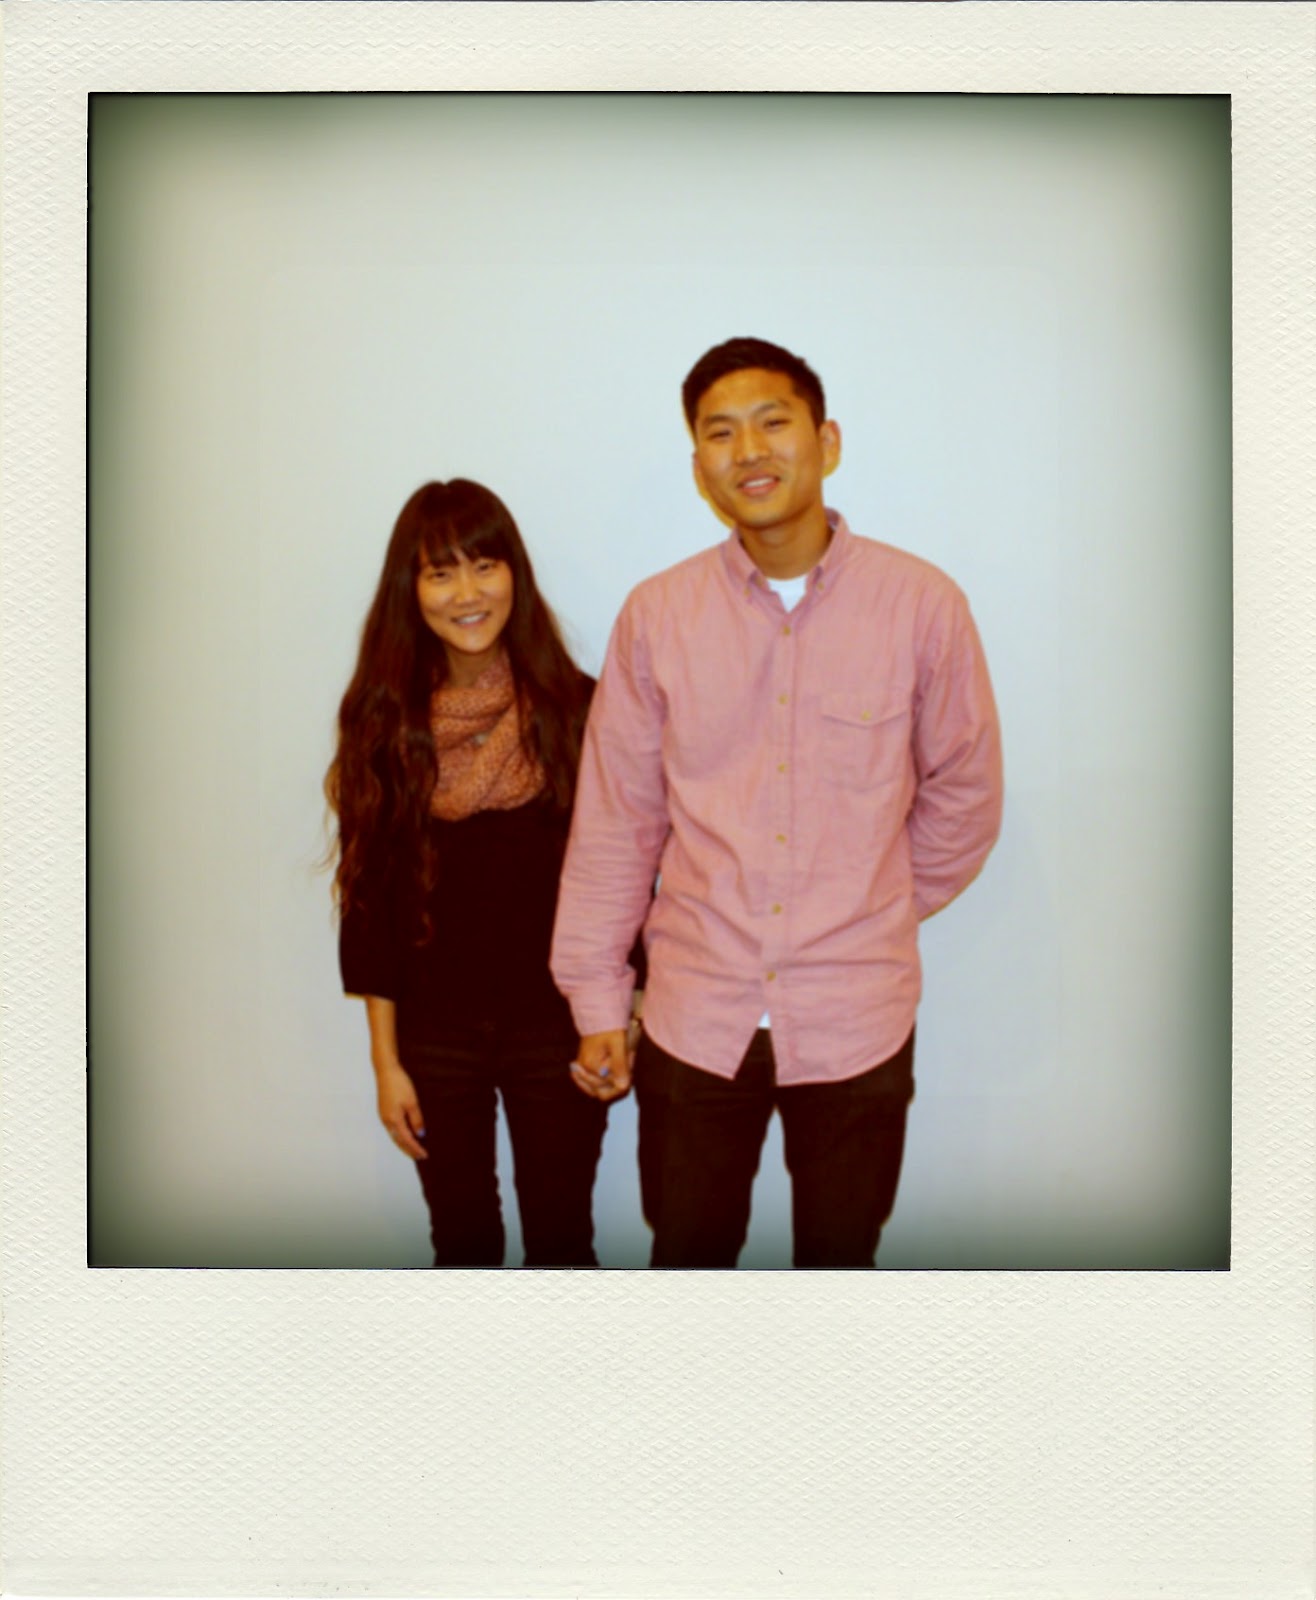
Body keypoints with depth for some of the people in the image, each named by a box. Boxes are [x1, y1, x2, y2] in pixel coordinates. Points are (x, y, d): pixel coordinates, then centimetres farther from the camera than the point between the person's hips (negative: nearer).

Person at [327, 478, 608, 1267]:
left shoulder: (574, 707, -8)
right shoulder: (382, 722, -3)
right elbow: (370, 900, 0)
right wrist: (385, 1060, 1)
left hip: (556, 1028, -1)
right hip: (435, 1036, 1)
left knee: (561, 1237, 13)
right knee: (462, 1240, 16)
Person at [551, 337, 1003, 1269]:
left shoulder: (922, 604, -8)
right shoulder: (656, 616, -4)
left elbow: (964, 796, 5)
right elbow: (615, 822, 1)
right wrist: (596, 1000, 4)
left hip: (859, 1023, 0)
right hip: (695, 1018, 1)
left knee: (840, 1257, 19)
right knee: (688, 1253, 17)